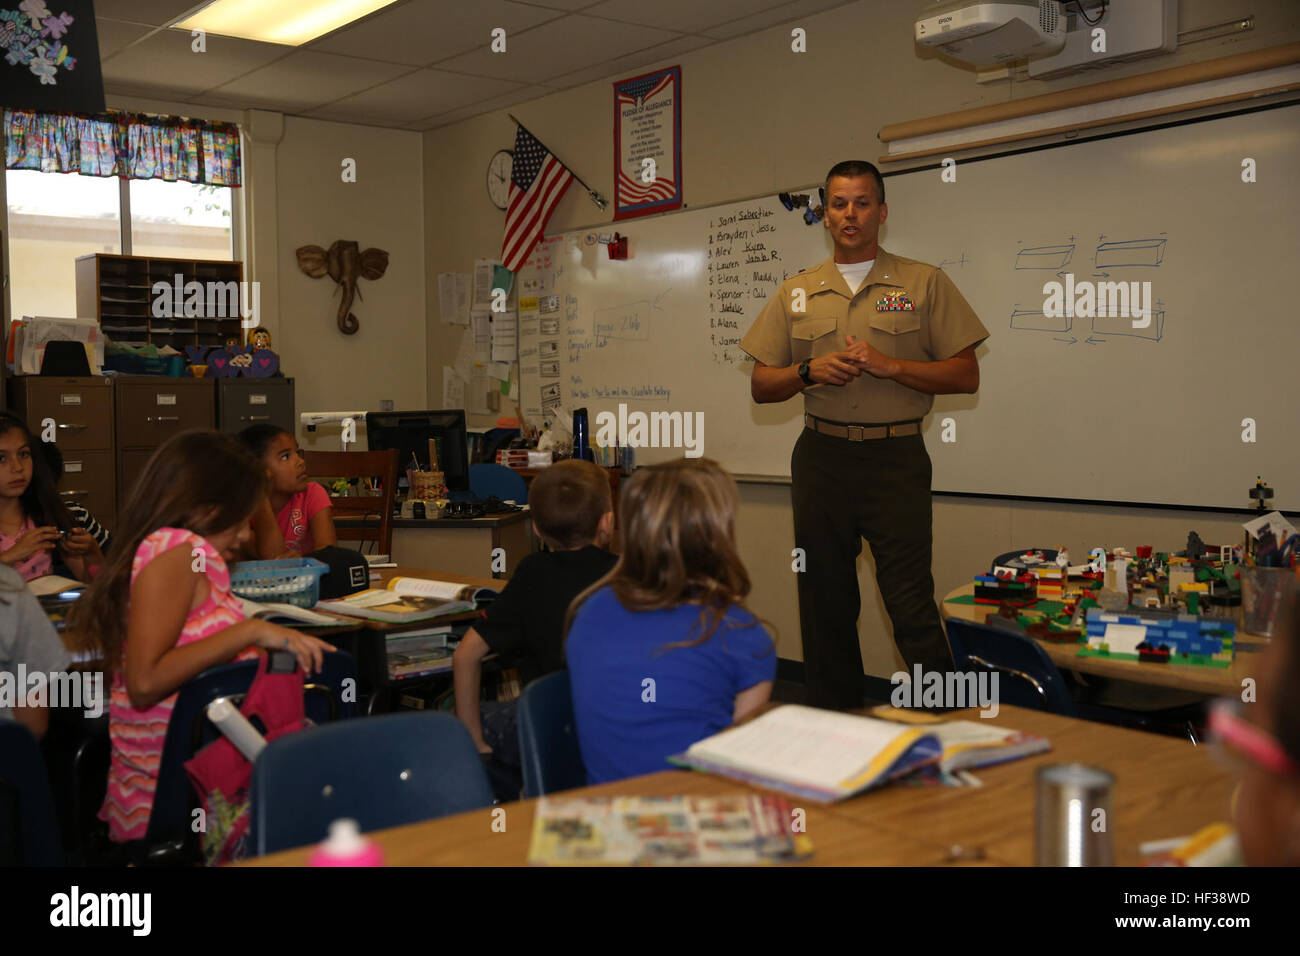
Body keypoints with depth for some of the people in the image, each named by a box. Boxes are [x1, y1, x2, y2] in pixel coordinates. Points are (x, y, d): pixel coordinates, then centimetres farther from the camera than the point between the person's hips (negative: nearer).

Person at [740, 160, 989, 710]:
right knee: (825, 608, 9)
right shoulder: (796, 293, 13)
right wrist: (809, 371, -8)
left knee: (913, 608, -10)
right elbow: (761, 386, 11)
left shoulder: (924, 284, 6)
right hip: (821, 458, 3)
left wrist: (888, 364, -12)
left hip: (895, 458, -3)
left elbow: (965, 376, 1)